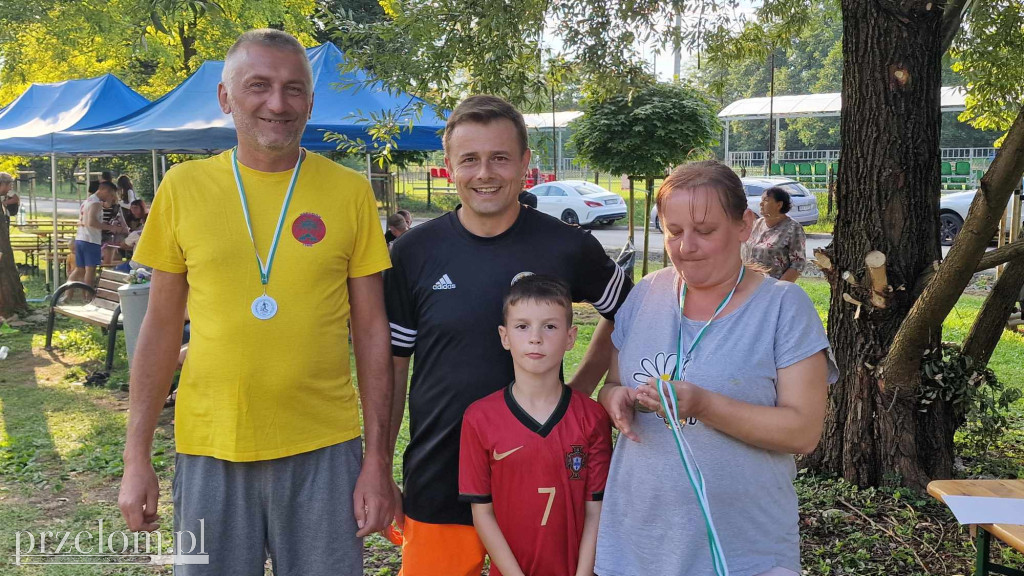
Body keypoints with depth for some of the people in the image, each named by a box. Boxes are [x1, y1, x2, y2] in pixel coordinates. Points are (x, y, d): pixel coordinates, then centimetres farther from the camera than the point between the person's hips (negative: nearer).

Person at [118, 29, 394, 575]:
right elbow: (161, 326, 6)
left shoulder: (350, 191, -2)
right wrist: (136, 456, 3)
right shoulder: (183, 187, 1)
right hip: (209, 450, 1)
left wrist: (378, 458, -2)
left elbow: (371, 329, 0)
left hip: (324, 451, 0)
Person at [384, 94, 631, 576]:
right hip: (436, 484, 1)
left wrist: (579, 389, 2)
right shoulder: (414, 252, -3)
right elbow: (392, 365, 5)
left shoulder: (567, 248, -5)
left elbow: (626, 316, 13)